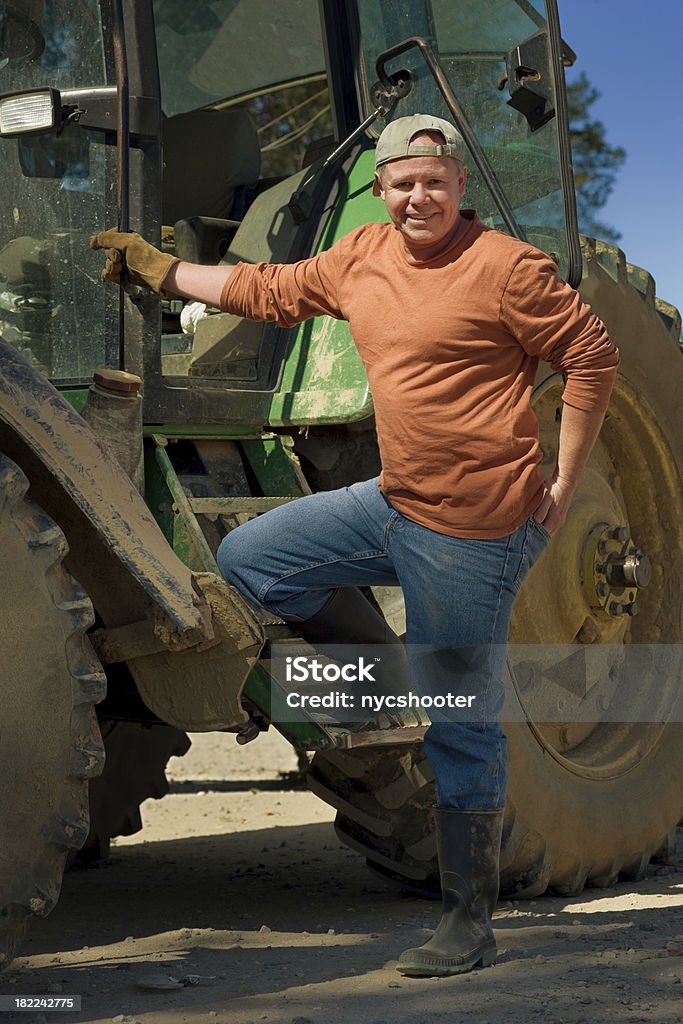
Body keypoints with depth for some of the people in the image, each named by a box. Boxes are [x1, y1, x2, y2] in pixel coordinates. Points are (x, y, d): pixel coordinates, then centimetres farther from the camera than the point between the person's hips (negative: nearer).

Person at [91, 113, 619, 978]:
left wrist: (561, 487, -9)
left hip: (473, 530, -8)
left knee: (460, 727, -1)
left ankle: (469, 923, 12)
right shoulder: (363, 256, 9)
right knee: (247, 559, 10)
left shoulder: (505, 266, -12)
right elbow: (272, 293, 22)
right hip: (395, 503, 8)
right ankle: (396, 672, 16)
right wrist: (163, 271, 25)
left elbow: (593, 359, -9)